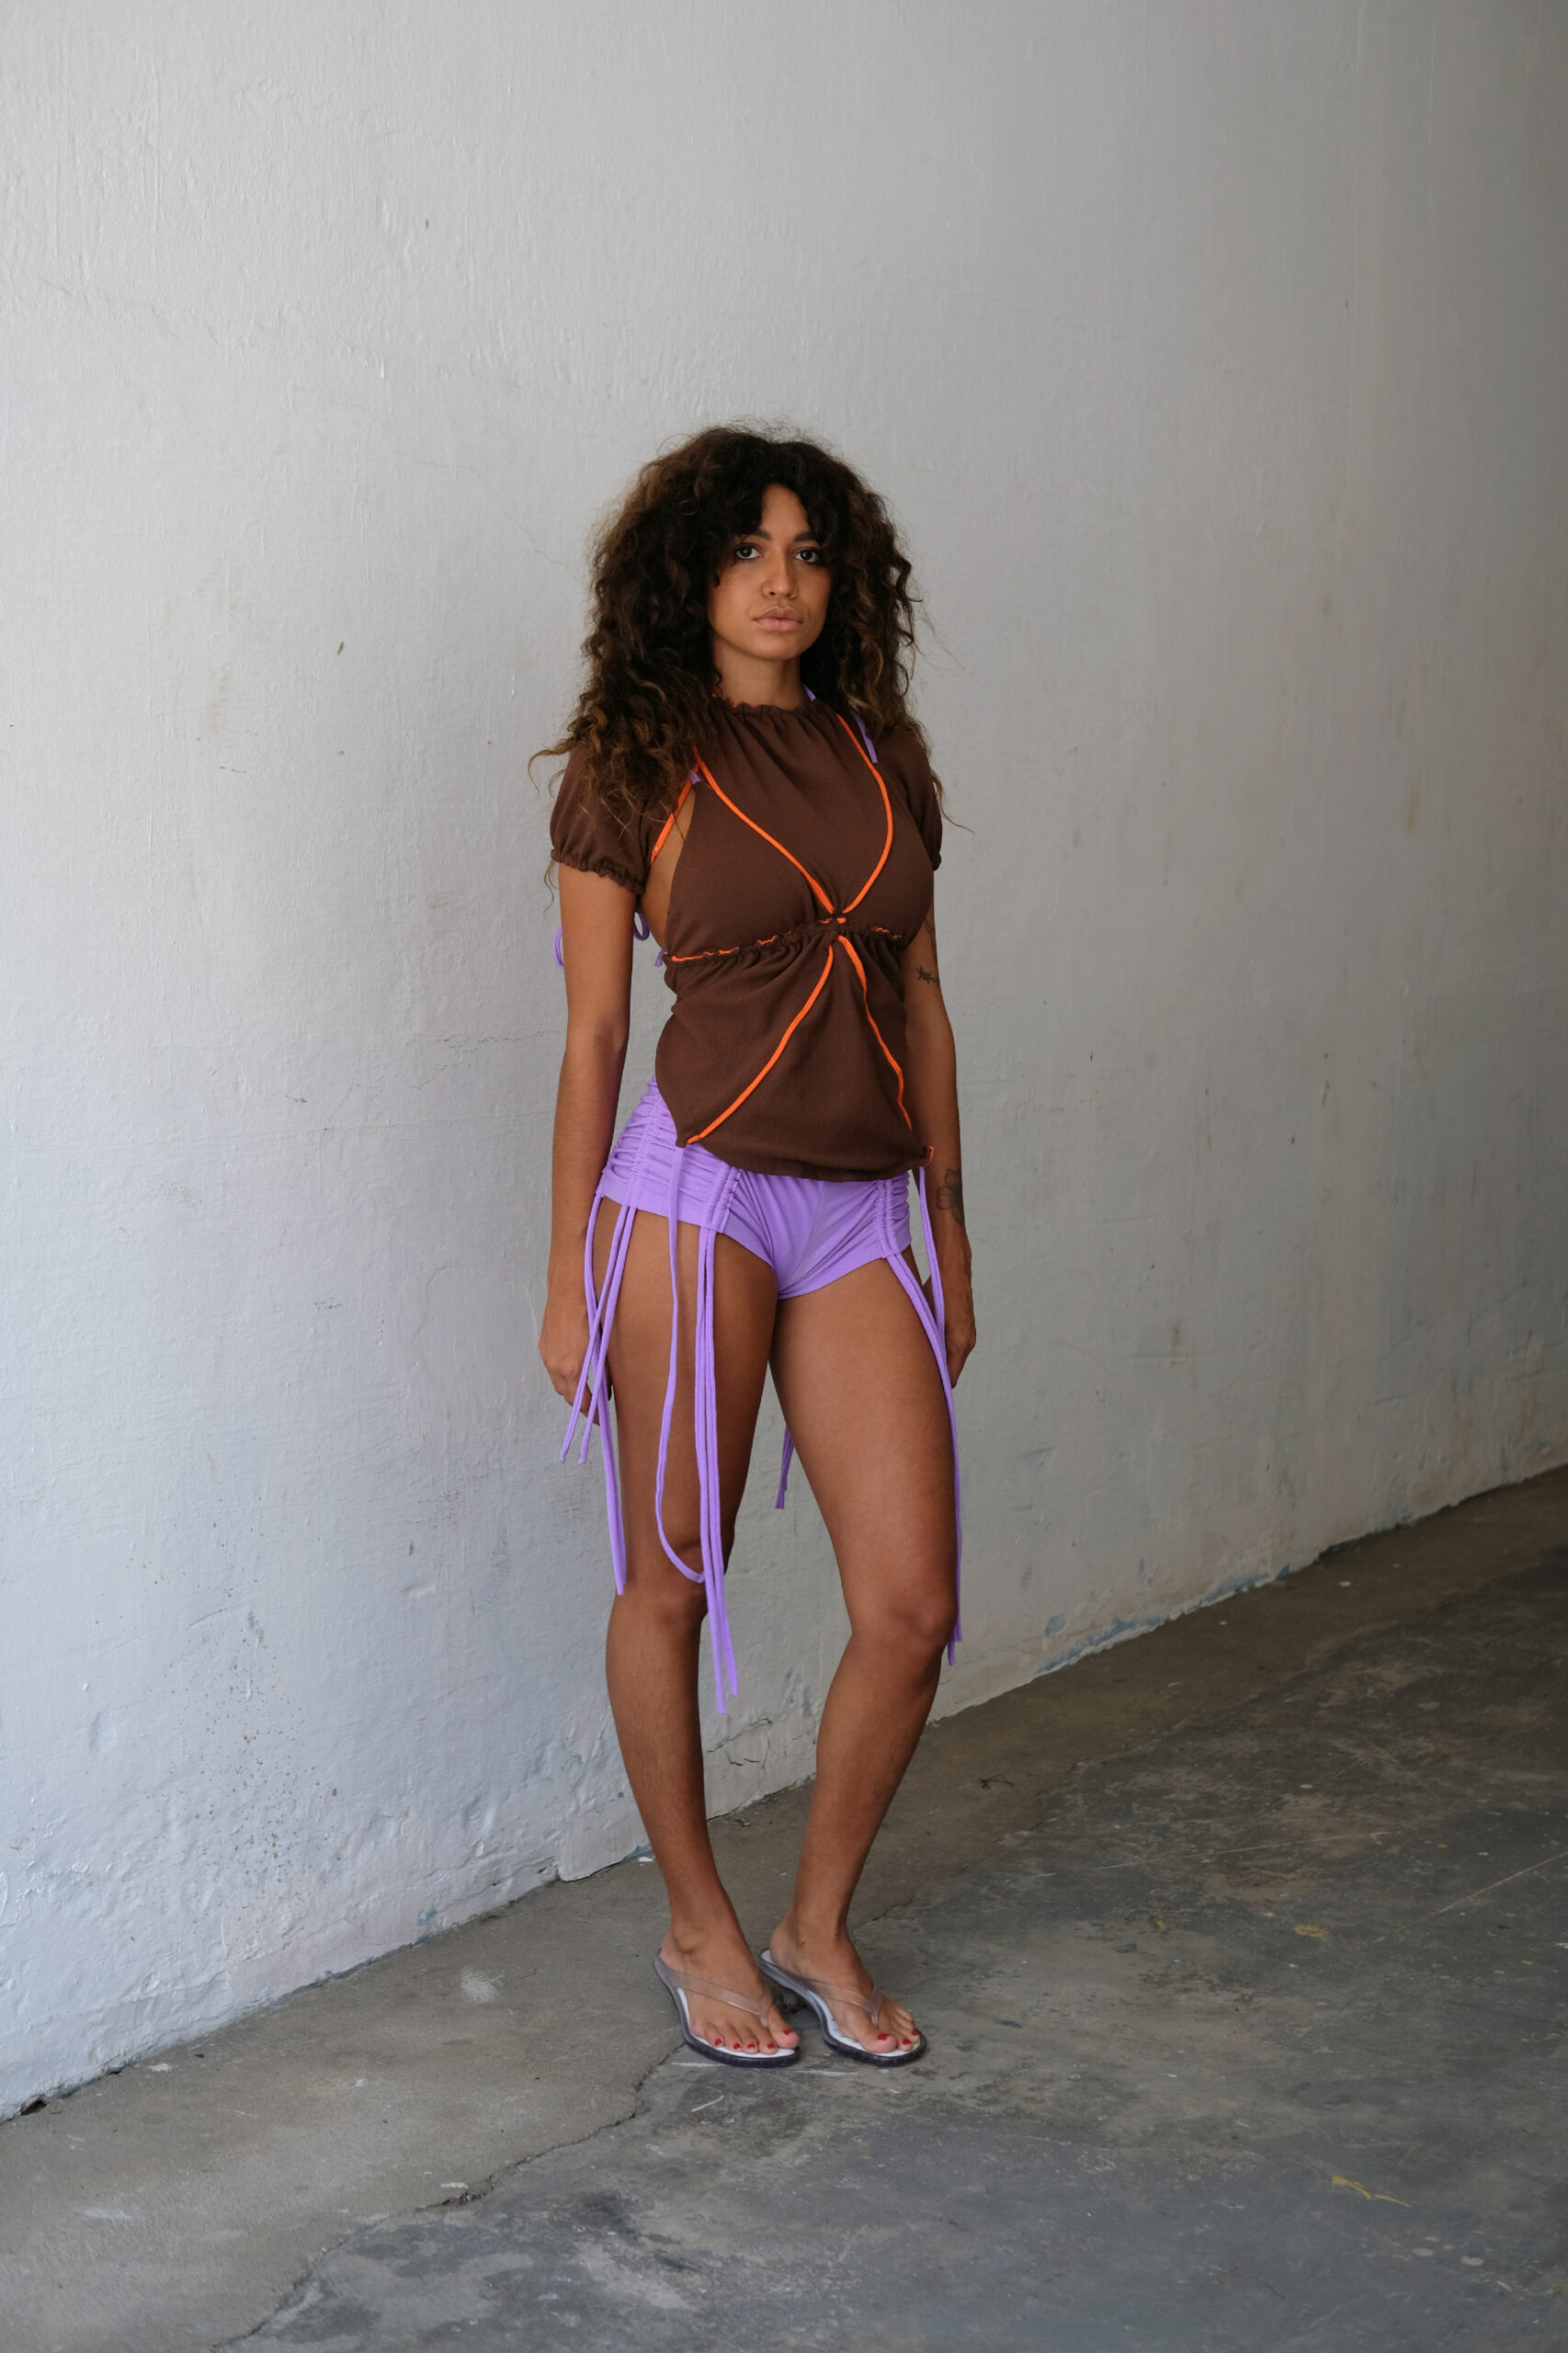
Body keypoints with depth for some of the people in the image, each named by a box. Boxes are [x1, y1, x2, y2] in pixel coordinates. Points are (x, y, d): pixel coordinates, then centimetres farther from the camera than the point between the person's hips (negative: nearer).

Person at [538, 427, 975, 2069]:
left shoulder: (881, 757, 12)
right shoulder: (634, 766, 0)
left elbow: (920, 1001, 15)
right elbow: (593, 1034, 0)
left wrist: (951, 1235, 15)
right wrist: (572, 1281, 0)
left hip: (864, 1211, 4)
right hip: (700, 1190, -4)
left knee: (911, 1606, 0)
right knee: (672, 1584, 6)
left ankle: (818, 1926, 22)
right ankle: (698, 1929, 27)